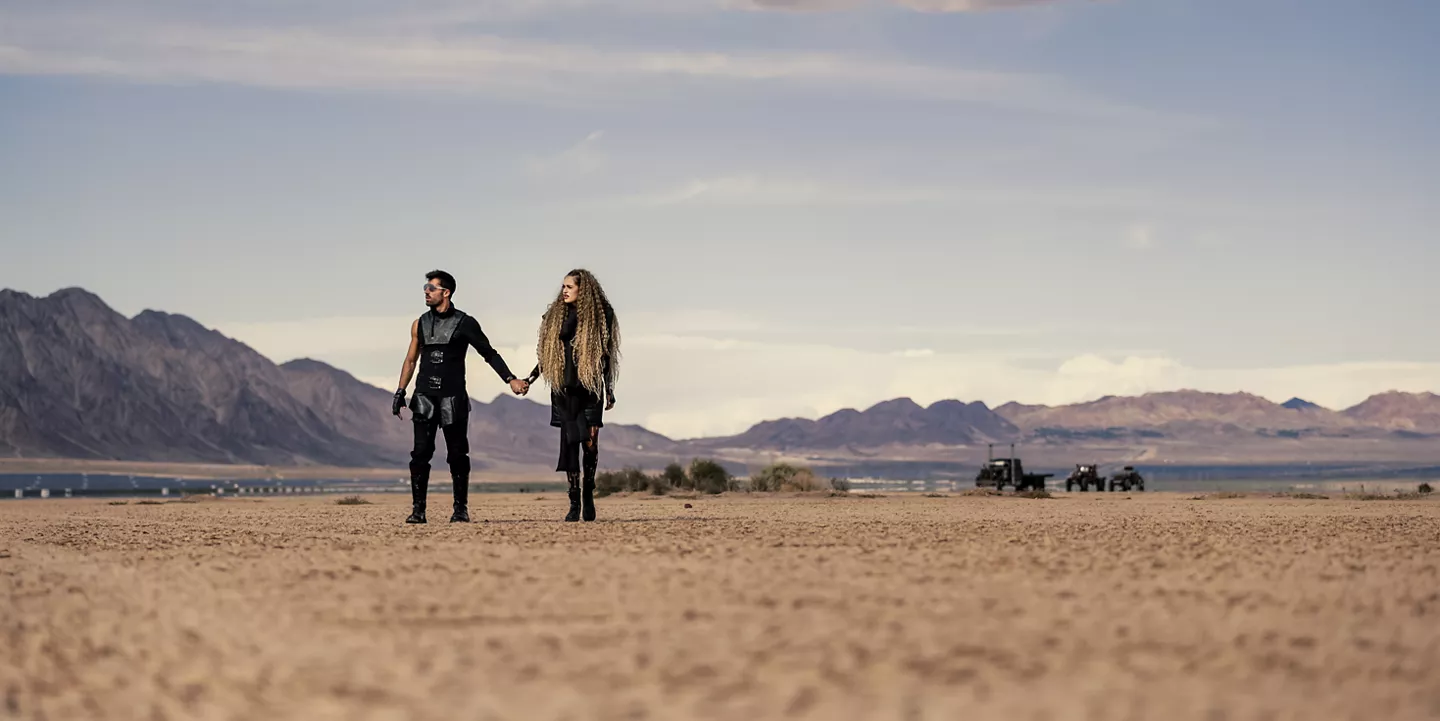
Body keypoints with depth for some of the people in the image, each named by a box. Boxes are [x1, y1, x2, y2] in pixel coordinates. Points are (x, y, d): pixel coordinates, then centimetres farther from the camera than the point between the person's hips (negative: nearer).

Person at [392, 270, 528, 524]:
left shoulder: (464, 323, 1)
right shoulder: (420, 324, 13)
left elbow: (489, 353, 3)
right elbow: (411, 359, 19)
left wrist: (510, 379, -7)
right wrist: (400, 392, 13)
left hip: (453, 398, -3)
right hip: (425, 397, 3)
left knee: (457, 455, 0)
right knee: (421, 453, -6)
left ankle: (461, 509, 10)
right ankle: (418, 510, -5)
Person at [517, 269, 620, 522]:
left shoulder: (599, 316, 1)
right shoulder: (557, 316, 8)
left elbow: (605, 356, 4)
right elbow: (547, 354, 13)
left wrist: (610, 390, 3)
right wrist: (529, 379, 6)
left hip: (590, 387, -2)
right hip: (564, 387, 2)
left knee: (590, 442, -7)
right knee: (569, 441, -1)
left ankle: (588, 494, 11)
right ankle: (574, 501, 2)